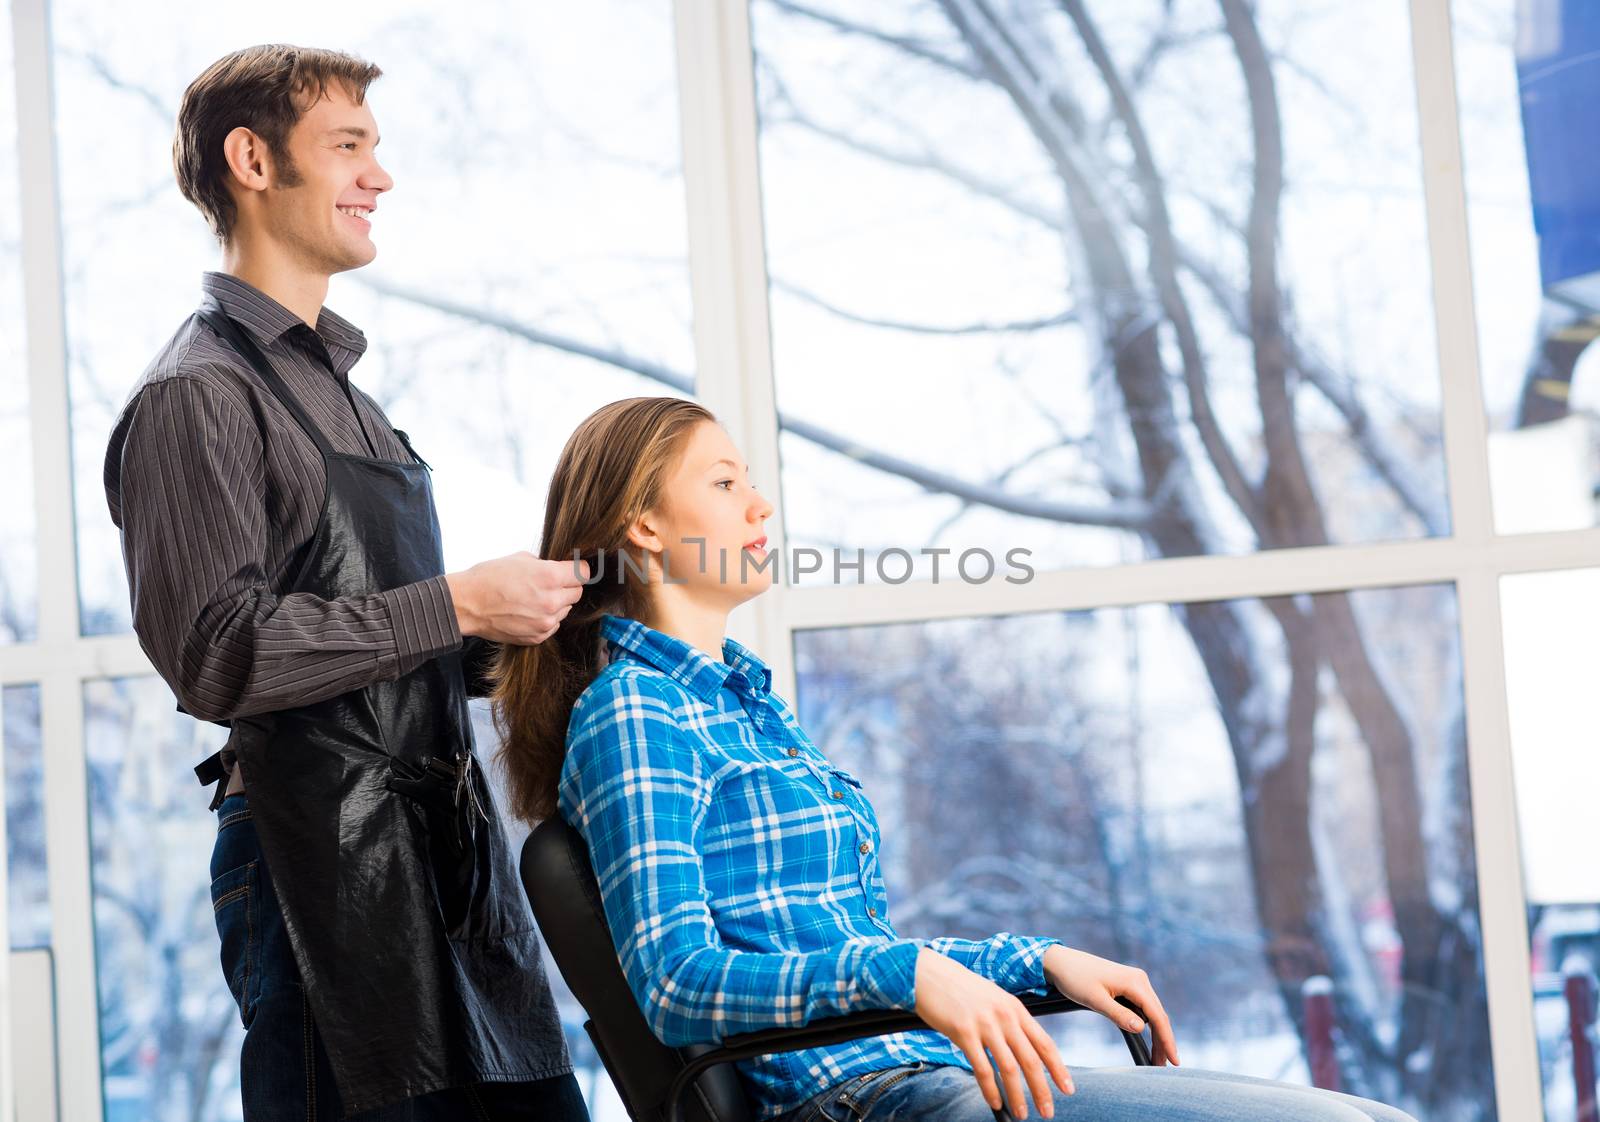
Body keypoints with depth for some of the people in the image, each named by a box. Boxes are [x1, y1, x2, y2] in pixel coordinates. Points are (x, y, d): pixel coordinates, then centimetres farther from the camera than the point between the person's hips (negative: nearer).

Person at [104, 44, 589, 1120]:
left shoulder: (336, 387, 22)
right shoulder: (197, 395, -7)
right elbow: (220, 654, -18)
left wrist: (512, 628, 8)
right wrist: (458, 606, -15)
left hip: (447, 846, 9)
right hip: (321, 860, -8)